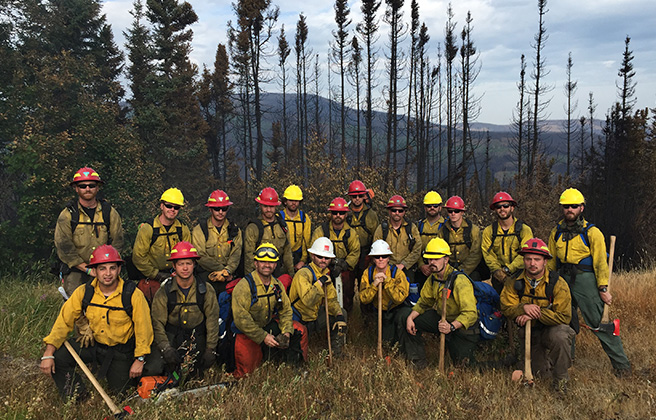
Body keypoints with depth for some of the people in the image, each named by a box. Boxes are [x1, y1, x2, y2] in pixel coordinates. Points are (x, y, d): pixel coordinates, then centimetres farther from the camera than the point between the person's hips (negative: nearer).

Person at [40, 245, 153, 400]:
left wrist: (139, 359, -11)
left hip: (121, 350, -2)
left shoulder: (133, 295, -19)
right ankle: (76, 393, 10)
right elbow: (64, 321, -8)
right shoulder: (83, 292, -10)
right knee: (56, 357, -16)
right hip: (92, 344, 3)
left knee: (119, 389, -8)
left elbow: (143, 328, -13)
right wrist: (48, 354, -16)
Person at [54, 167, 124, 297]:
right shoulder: (67, 215, 2)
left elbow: (117, 243, 7)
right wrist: (87, 269, -10)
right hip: (75, 269, -1)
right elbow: (63, 247, -4)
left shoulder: (110, 212, 7)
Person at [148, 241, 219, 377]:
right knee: (152, 370, -17)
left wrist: (210, 349, -5)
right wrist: (166, 349, -17)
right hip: (170, 336, 0)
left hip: (196, 338, 0)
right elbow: (158, 323, -5)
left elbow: (212, 320, -1)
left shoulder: (206, 290, -3)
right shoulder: (164, 292, -5)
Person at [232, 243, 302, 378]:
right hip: (247, 333, -5)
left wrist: (287, 332, -12)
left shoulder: (277, 285, 1)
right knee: (245, 371, -11)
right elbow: (241, 319, -22)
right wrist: (263, 337, -23)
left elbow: (286, 310, 5)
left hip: (270, 326, 5)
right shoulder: (244, 286, -20)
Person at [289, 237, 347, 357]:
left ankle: (336, 352, 11)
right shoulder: (303, 274, -22)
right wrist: (320, 282, -30)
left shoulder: (326, 274, 5)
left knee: (341, 312, 2)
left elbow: (331, 300, 5)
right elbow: (308, 301, -35)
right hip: (299, 321, -8)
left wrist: (340, 316, -11)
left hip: (314, 316, 8)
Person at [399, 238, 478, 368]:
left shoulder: (460, 281, -27)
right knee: (405, 315, -2)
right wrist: (410, 318, -10)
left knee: (462, 363, -13)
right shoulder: (433, 278, -3)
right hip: (441, 318, 7)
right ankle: (418, 360, 2)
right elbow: (423, 302, 7)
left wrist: (451, 326, -47)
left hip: (462, 326, -6)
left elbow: (470, 314, -32)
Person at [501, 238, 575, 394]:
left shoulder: (557, 283, -17)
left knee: (559, 336, -38)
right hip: (529, 332, 3)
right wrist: (523, 308, -30)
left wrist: (536, 314, -30)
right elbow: (506, 308, -9)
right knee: (540, 372, -1)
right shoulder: (515, 282, -7)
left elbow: (564, 317, -20)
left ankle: (561, 378, -15)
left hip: (552, 327, -3)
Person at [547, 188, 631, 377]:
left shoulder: (592, 232, -3)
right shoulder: (556, 232, 11)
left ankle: (622, 365, 6)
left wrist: (603, 289, -9)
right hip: (563, 280, 5)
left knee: (600, 323, -5)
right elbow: (551, 261, 18)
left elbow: (601, 262, -5)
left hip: (586, 280, -5)